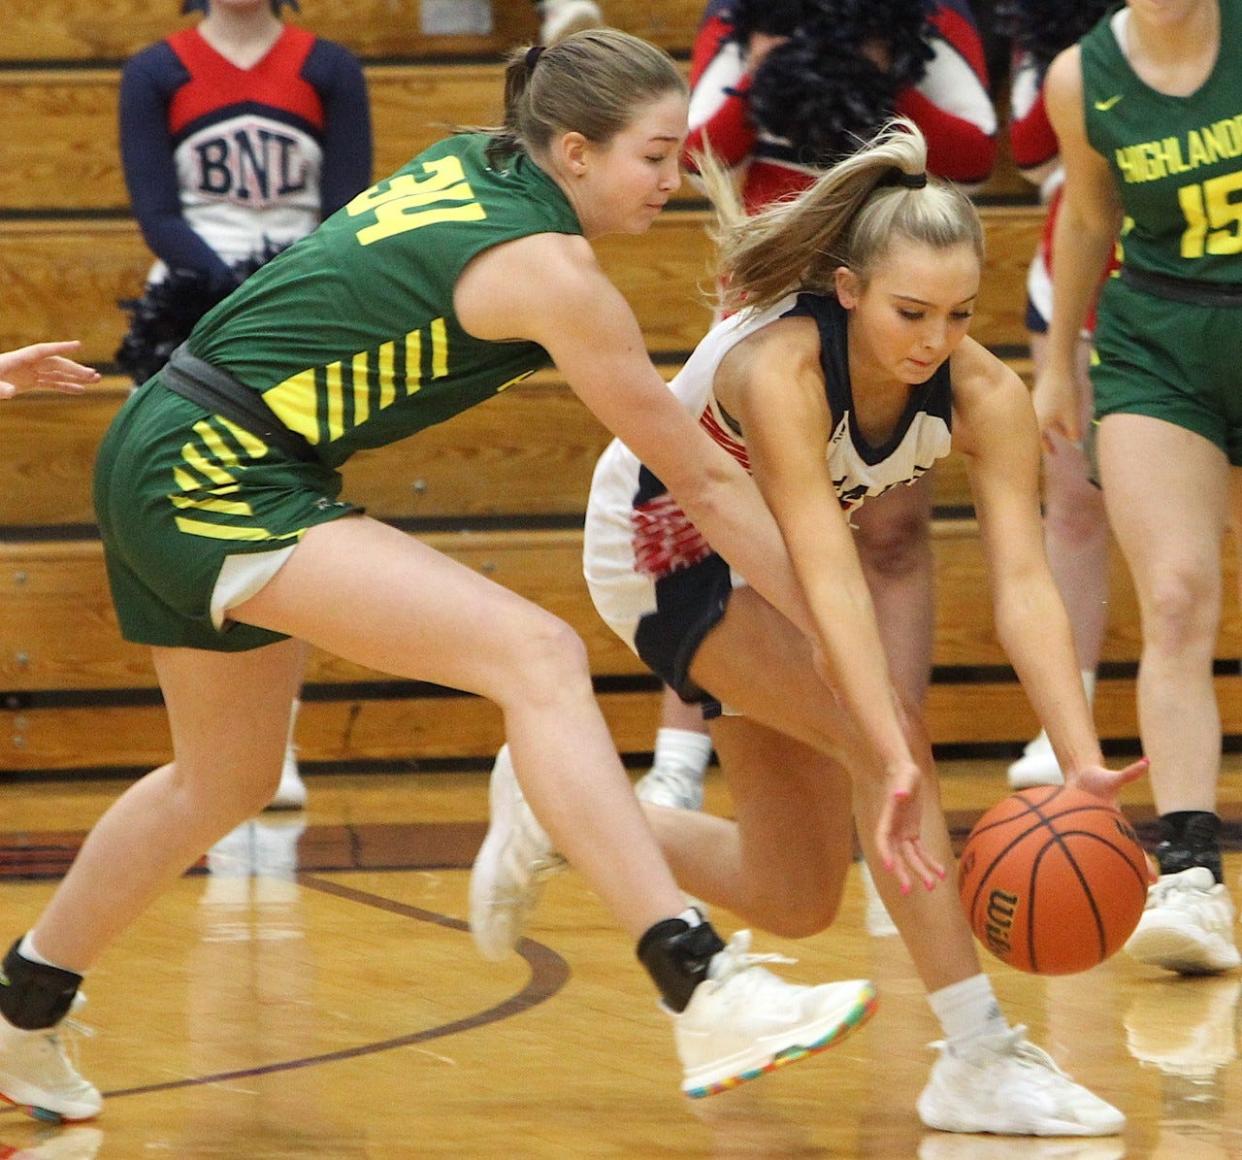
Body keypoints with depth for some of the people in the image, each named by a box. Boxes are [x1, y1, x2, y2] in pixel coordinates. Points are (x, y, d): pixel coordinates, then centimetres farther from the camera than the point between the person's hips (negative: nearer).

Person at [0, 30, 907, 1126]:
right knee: (538, 656, -22)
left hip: (170, 466, 10)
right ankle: (706, 997, -35)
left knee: (225, 782, 27)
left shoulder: (469, 166, 8)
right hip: (209, 473, -10)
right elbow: (706, 481, -8)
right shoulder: (551, 269, -15)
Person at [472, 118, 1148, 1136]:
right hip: (664, 546, -6)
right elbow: (833, 586, -47)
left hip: (765, 554, 6)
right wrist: (897, 766, -56)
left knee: (794, 902, 8)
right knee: (882, 732, -28)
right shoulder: (782, 366, -39)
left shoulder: (986, 396, -25)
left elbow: (1025, 586, -34)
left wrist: (1084, 765, -46)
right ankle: (977, 1057, -24)